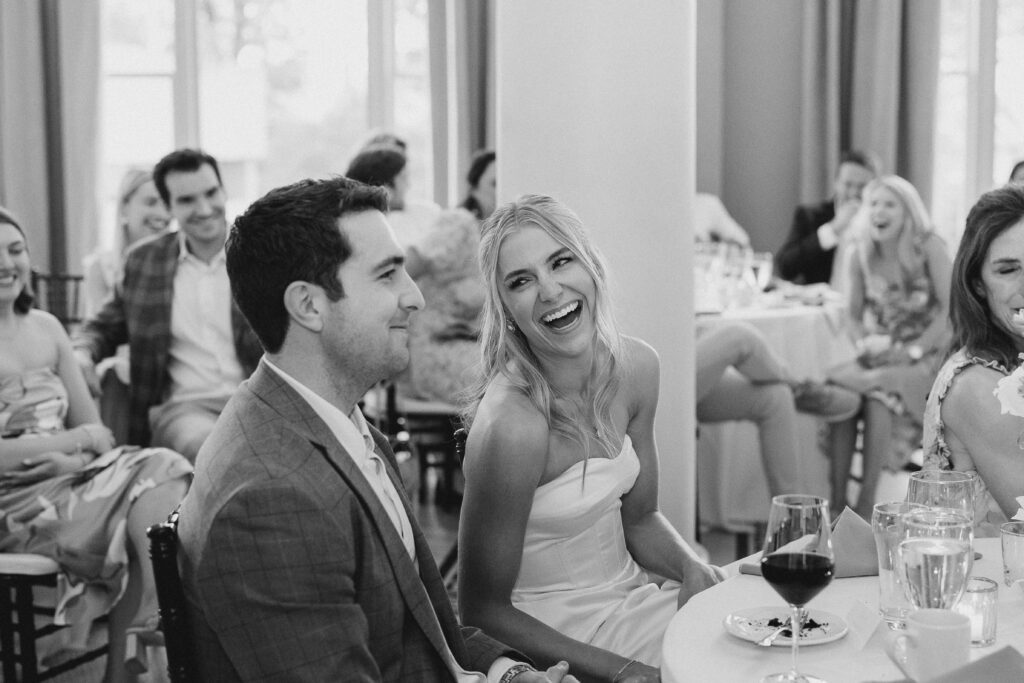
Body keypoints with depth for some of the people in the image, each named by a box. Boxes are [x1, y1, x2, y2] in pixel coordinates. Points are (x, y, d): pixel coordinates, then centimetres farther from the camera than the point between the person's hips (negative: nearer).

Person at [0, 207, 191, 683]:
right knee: (151, 492, -24)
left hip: (70, 477, 6)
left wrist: (75, 461, -9)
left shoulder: (45, 327, 13)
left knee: (161, 469, -21)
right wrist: (79, 439, -11)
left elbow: (92, 427, 12)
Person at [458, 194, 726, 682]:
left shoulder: (635, 367, -5)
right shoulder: (510, 426, -26)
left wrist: (693, 569, -9)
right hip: (554, 640, -7)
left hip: (631, 596, 7)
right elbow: (483, 613, -18)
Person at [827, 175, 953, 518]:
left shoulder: (929, 247, -7)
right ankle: (837, 502, -26)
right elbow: (854, 314, 10)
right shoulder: (861, 253, 4)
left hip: (926, 353, -4)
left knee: (878, 391, -34)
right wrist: (864, 344, -10)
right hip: (879, 354, 4)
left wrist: (912, 350, -17)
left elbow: (950, 309, -9)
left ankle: (865, 505, -28)